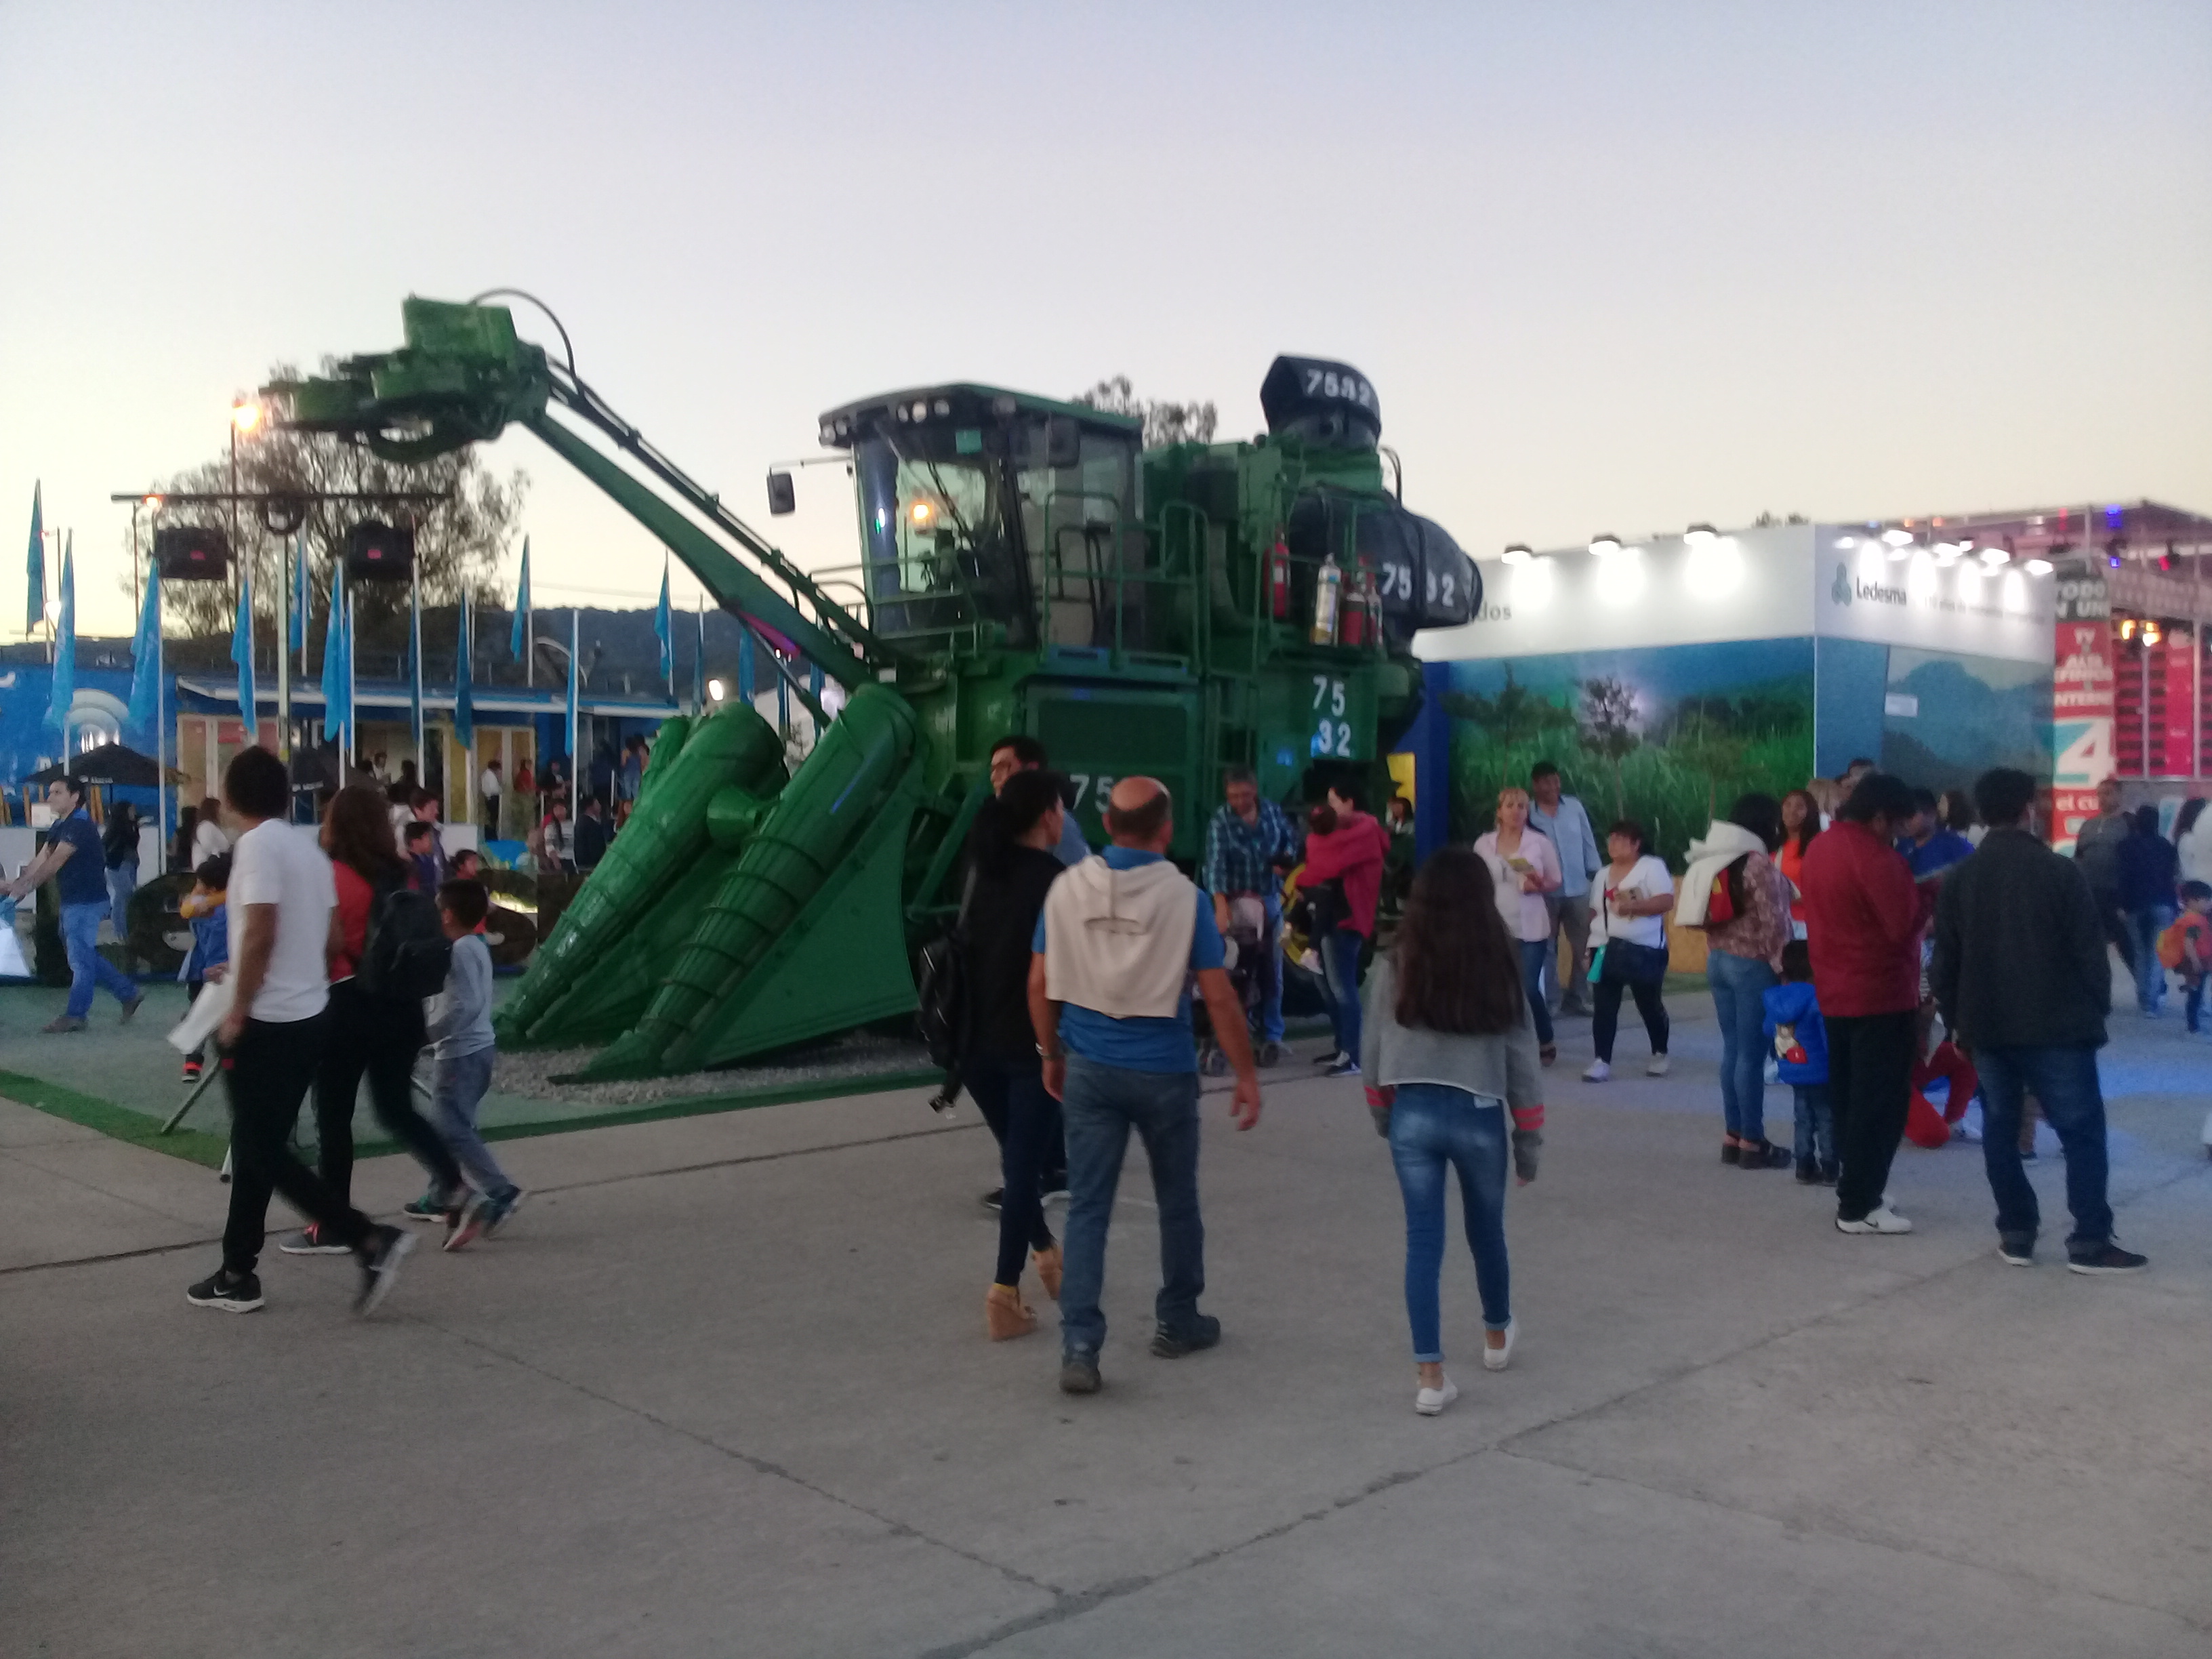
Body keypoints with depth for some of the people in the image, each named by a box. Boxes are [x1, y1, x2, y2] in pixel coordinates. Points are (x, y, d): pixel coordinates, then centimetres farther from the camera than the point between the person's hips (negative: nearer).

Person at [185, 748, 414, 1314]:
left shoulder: (258, 844, -14)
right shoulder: (308, 848, 10)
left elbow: (261, 933, -21)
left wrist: (236, 1014, -14)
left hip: (267, 1022, -9)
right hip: (308, 1017, 9)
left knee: (262, 1152, -2)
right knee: (256, 1146, 15)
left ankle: (372, 1241, -9)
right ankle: (237, 1275, 21)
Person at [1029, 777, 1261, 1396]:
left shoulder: (1068, 888, -4)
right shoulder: (1184, 897, -11)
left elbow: (1041, 985, 1)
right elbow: (1218, 998, -11)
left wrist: (1052, 1055, 15)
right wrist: (1246, 1075, -1)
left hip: (1090, 1068, 2)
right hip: (1164, 1071, -1)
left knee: (1087, 1207, 5)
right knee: (1177, 1201, 18)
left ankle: (1079, 1346, -2)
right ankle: (1178, 1323, 33)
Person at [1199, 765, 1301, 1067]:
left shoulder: (1272, 811, -2)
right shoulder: (1220, 822, -16)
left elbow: (1291, 835, 16)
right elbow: (1215, 863, -29)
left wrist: (1287, 858, -7)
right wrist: (1221, 907, -42)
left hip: (1270, 899, 4)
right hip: (1234, 900, -4)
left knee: (1272, 971, 7)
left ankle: (1271, 1036, 16)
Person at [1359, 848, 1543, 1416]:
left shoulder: (1394, 966, -4)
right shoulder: (1501, 967, -3)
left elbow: (1372, 1052, 2)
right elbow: (1521, 1059, 1)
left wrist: (1384, 1117, 17)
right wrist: (1530, 1140, 9)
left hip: (1414, 1114, -1)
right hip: (1479, 1116, 1)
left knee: (1423, 1241, 5)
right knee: (1487, 1231, 22)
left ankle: (1430, 1375, 3)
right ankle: (1497, 1335, 45)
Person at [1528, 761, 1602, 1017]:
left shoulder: (1574, 807, 3)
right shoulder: (1528, 814, -6)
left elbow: (1588, 843, 6)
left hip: (1578, 889, 3)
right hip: (1545, 891, -3)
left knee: (1584, 946, 7)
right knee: (1547, 948, 5)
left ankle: (1578, 998, 19)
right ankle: (1551, 1001, 12)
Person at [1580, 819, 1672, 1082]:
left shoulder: (1652, 867, -5)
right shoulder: (1603, 874, 15)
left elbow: (1667, 901, -15)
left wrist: (1632, 906, -24)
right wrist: (1593, 942, 9)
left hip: (1644, 949, -5)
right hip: (1606, 948, 5)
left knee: (1649, 1004, 6)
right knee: (1605, 1006, -1)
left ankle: (1660, 1055, 26)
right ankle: (1602, 1061, 1)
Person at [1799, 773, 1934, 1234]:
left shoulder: (1821, 848, 9)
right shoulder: (1874, 857, -20)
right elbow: (1904, 924, -20)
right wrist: (1928, 893, -5)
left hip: (1837, 993, 9)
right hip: (1881, 995, -9)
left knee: (1848, 1095, 16)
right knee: (1879, 1101, -3)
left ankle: (1853, 1187, 25)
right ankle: (1859, 1207, 0)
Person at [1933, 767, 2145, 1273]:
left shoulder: (1960, 879, 5)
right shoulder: (2060, 871, -7)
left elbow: (1946, 961, 7)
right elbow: (2090, 951, -6)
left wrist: (1956, 1020, 16)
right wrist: (2097, 1008, 7)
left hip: (1987, 1025, 4)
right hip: (2055, 1025, -4)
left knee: (2000, 1126, 10)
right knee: (2082, 1129, 2)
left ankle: (2016, 1234, 11)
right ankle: (2090, 1241, 0)